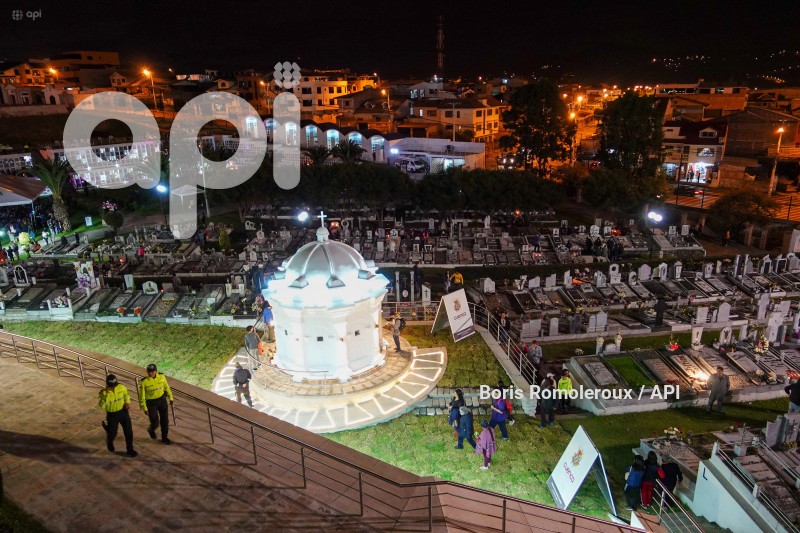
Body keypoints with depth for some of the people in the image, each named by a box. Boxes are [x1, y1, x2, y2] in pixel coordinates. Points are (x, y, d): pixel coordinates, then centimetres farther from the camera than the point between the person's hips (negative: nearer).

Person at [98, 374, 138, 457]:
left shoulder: (121, 387, -11)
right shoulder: (103, 392, -19)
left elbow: (126, 394, 11)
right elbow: (102, 406, -32)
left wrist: (127, 403, -5)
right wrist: (106, 394, -40)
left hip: (123, 412, 2)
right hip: (112, 415, -2)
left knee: (128, 431, 3)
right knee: (112, 434, 11)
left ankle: (130, 450, 20)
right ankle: (109, 442, 49)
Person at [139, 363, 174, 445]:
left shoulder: (161, 376, -13)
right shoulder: (144, 382, -21)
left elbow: (166, 387, 4)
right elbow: (142, 396, -12)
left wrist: (170, 398, 12)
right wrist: (144, 408, -10)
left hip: (162, 400, 3)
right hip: (151, 402, -3)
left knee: (165, 420, 8)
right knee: (155, 423, 0)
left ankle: (164, 438, 29)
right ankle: (151, 430, 38)